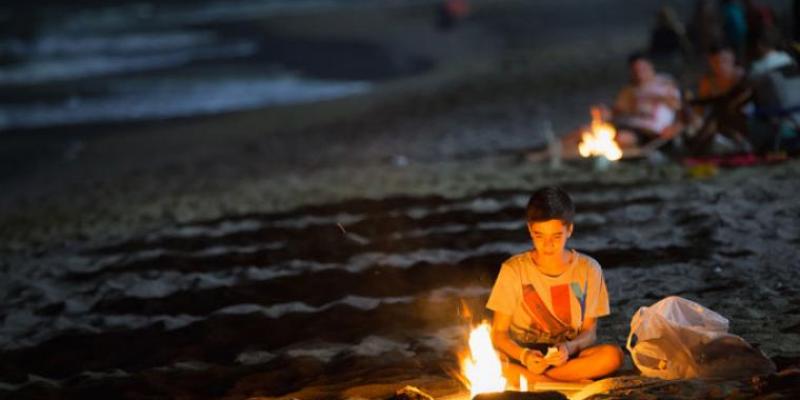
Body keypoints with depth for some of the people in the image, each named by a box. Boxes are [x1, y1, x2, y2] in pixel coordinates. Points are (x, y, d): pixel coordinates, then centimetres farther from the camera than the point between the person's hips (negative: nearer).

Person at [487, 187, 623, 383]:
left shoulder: (588, 269, 1)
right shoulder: (513, 270, -3)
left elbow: (589, 332, 3)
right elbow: (499, 334, -2)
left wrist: (569, 348, -20)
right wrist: (524, 355, -23)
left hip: (567, 357, 1)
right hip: (522, 356, -1)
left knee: (613, 355, -30)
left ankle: (528, 379, -20)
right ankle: (575, 382, -22)